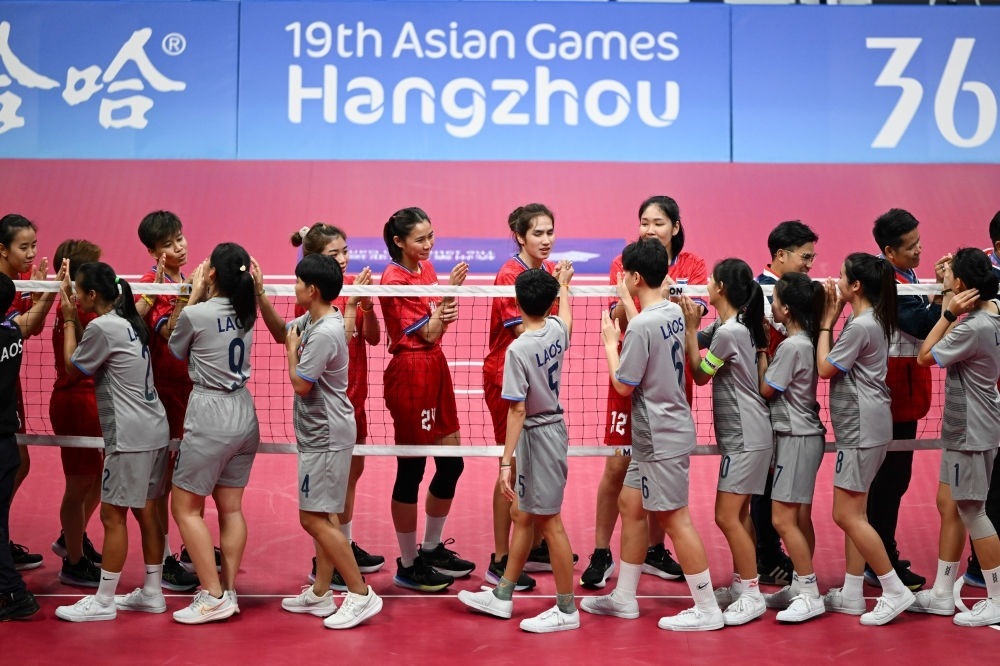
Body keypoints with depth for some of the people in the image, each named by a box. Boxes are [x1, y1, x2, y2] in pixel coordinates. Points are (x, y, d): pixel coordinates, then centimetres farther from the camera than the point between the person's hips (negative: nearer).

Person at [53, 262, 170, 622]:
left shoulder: (102, 327, -14)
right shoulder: (128, 322, 12)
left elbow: (72, 366, 0)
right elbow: (90, 356, 18)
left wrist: (69, 321, 9)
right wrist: (74, 319, 18)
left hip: (129, 437, -9)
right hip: (154, 430, 9)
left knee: (113, 515, -1)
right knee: (145, 511, 13)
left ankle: (103, 602, 7)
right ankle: (151, 593, 21)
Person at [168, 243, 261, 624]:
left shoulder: (195, 314, -14)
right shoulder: (246, 311, 3)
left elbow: (176, 350, 6)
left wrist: (193, 295, 6)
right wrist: (201, 298, 12)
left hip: (209, 416, -7)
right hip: (244, 414, 7)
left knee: (185, 507, 3)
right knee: (231, 508, 11)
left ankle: (213, 597, 0)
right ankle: (228, 592, 15)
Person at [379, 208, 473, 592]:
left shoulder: (427, 267, 10)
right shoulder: (394, 280, -14)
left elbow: (441, 323, 10)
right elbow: (428, 334, -15)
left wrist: (446, 314, -14)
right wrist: (450, 290, -23)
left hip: (435, 370, 9)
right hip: (410, 374, -9)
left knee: (451, 463, 13)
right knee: (411, 470, 0)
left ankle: (432, 549, 30)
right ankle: (408, 566, 12)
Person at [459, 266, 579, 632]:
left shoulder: (518, 349, -21)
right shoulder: (557, 330, -2)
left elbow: (517, 410, -23)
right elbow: (566, 316, 25)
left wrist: (506, 462, -21)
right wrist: (563, 284, 44)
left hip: (538, 434, -9)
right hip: (552, 425, 9)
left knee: (548, 522, 1)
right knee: (521, 514, 16)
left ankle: (567, 610, 11)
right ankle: (502, 596, 27)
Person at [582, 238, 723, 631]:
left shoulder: (642, 326, -22)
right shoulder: (674, 312, 4)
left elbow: (623, 385, -15)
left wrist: (609, 342, -1)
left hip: (661, 439, -10)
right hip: (658, 434, 10)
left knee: (673, 519, -2)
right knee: (630, 504, 17)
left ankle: (707, 610, 8)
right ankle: (624, 598, 27)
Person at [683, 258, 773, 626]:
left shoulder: (728, 332, -19)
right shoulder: (730, 326, 9)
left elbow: (699, 375, -7)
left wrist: (690, 329, -6)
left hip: (746, 438, -10)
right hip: (741, 434, 10)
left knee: (727, 516, -8)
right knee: (736, 515, 15)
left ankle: (752, 595, -1)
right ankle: (739, 585, 24)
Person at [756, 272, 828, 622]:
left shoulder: (791, 346, -20)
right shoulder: (804, 341, 8)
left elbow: (766, 389, -11)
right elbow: (779, 381, 10)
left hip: (797, 438, -10)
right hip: (802, 435, 10)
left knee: (783, 519, -8)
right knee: (800, 518, 15)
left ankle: (810, 594, -4)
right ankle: (799, 586, 23)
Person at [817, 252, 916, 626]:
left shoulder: (861, 326, -19)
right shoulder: (870, 320, 12)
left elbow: (825, 368, -11)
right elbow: (836, 362, 11)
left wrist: (826, 321, -5)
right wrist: (833, 317, 6)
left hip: (862, 430, -11)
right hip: (859, 429, 11)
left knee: (847, 515, -6)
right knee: (853, 513, 13)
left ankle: (894, 590, 0)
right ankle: (851, 594, 19)